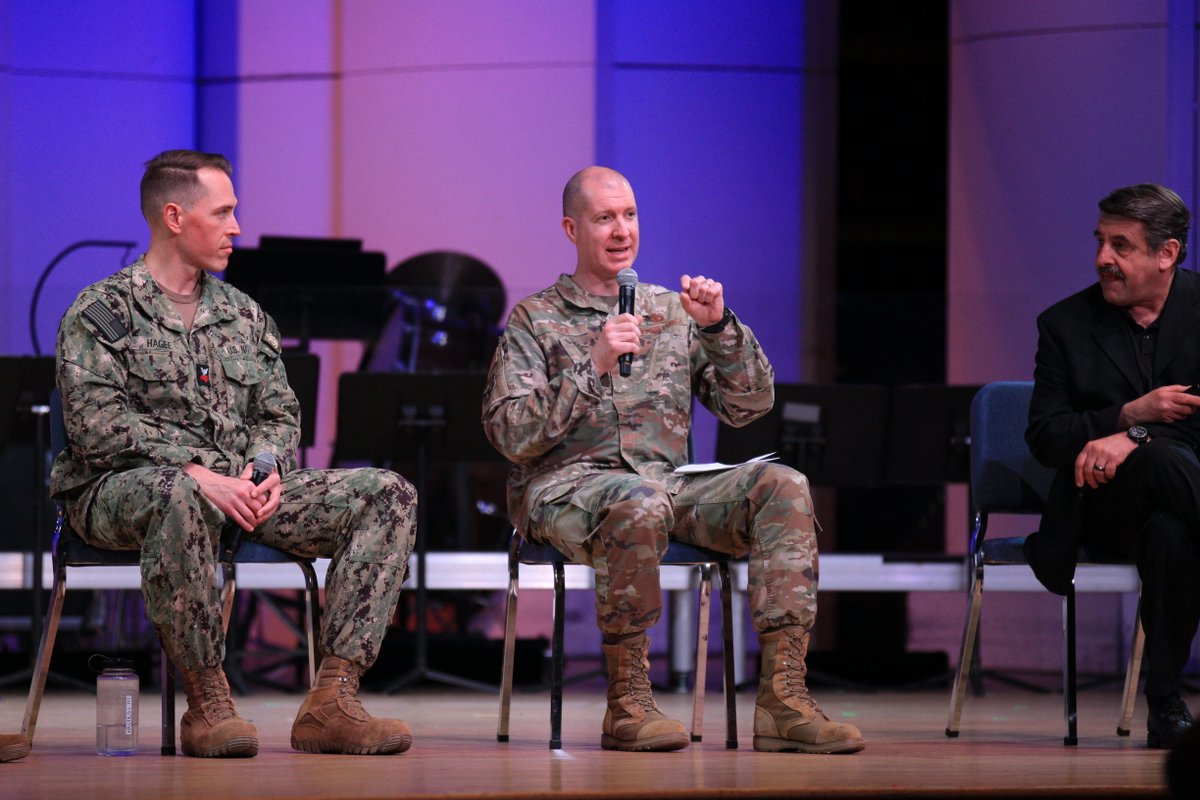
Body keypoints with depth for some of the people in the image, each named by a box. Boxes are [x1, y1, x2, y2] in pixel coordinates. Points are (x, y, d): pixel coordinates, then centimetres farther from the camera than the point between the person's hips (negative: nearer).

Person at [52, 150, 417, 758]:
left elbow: (278, 412, 18)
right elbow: (98, 426, -12)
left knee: (387, 496, -12)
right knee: (180, 496, -44)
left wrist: (266, 468, -6)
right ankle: (207, 702, -32)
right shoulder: (101, 313, 0)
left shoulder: (243, 315, 20)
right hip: (120, 489, -6)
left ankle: (332, 701, -24)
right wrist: (196, 470, -22)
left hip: (240, 490, 6)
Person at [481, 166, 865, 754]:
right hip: (565, 487, -4)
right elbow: (512, 435, -5)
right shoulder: (534, 319, 9)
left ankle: (782, 696, -30)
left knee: (781, 486, -22)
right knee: (640, 503, -39)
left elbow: (748, 407, 13)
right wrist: (594, 366, -13)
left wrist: (720, 328, -3)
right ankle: (627, 702, -28)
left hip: (669, 485, 4)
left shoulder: (673, 311, 20)